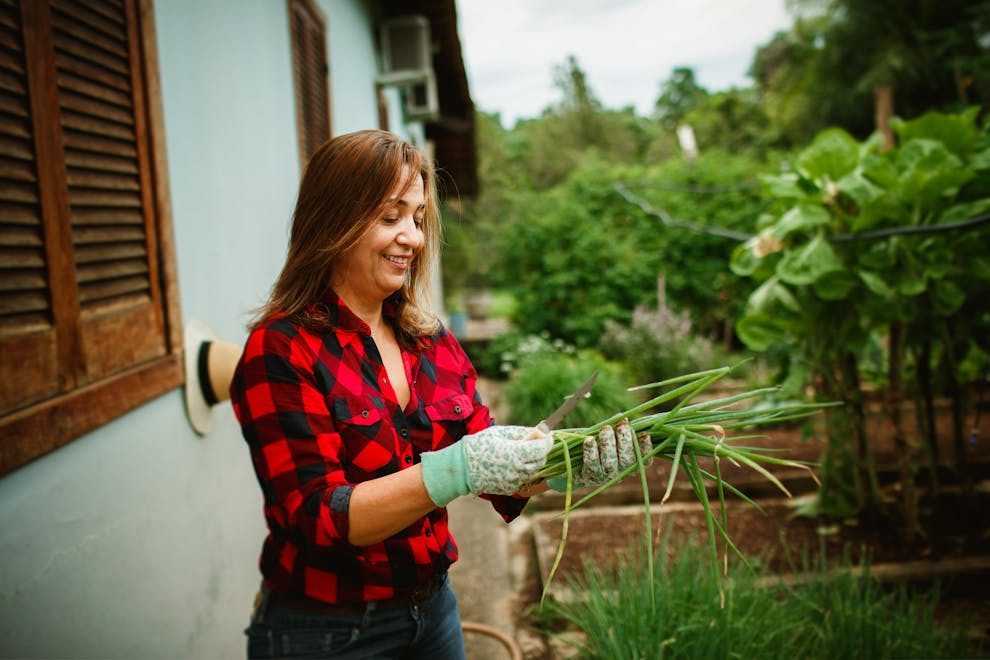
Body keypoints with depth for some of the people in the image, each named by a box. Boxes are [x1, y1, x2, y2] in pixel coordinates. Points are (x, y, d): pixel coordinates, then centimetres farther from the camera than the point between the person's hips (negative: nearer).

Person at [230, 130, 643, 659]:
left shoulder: (434, 343, 2)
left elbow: (498, 477, 1)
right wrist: (455, 468, -32)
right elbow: (322, 519, -21)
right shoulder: (281, 350, -16)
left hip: (433, 609, 5)